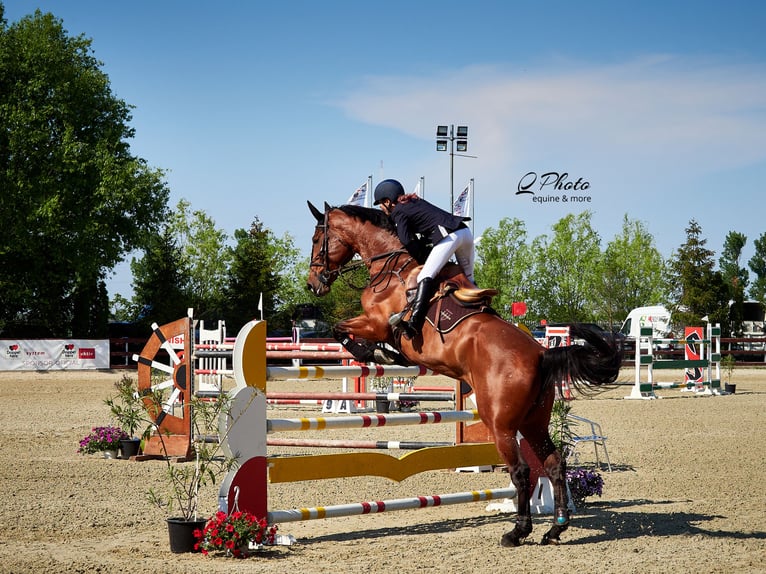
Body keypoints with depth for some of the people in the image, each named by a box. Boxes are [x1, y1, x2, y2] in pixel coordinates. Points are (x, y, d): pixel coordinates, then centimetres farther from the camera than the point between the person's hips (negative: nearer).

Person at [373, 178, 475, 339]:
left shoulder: (398, 213, 4)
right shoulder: (415, 201, 29)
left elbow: (409, 243, -5)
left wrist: (420, 260, 8)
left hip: (449, 236, -9)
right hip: (465, 231, 9)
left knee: (426, 276, -20)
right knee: (467, 280, 21)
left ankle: (414, 324, -35)